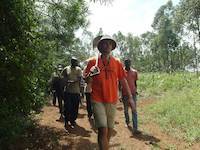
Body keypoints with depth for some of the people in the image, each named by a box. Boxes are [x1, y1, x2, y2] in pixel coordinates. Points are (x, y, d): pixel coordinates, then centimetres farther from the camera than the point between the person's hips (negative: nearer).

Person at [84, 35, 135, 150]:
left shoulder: (117, 63, 4)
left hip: (112, 100, 3)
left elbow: (123, 80, 7)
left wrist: (130, 97, 5)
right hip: (98, 100, -2)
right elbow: (87, 81, 5)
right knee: (103, 129, -11)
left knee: (110, 129, 14)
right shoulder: (93, 62, -1)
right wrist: (90, 75, -18)